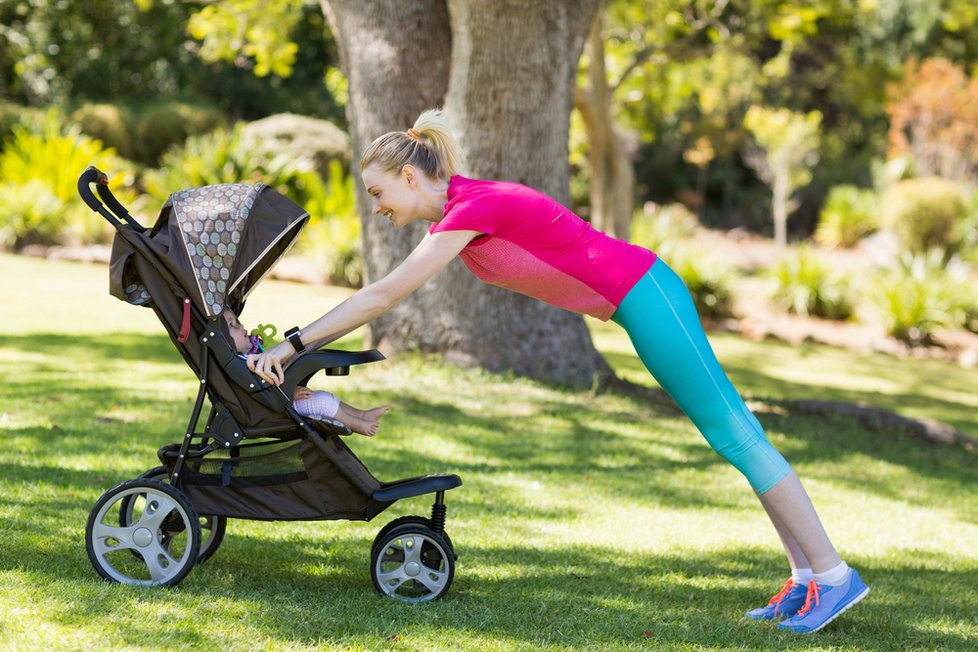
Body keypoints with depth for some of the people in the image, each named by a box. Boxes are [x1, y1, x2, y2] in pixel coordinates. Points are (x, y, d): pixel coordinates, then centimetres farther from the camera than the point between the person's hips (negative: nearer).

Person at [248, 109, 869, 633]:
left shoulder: (474, 207, -19)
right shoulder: (451, 218, 10)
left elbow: (384, 296, -20)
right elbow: (383, 297, 18)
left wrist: (293, 345, -17)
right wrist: (302, 344, 15)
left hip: (643, 295, -10)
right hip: (642, 298, 10)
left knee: (732, 431, -8)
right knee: (731, 430, 8)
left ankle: (832, 574, -4)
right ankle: (806, 578, 12)